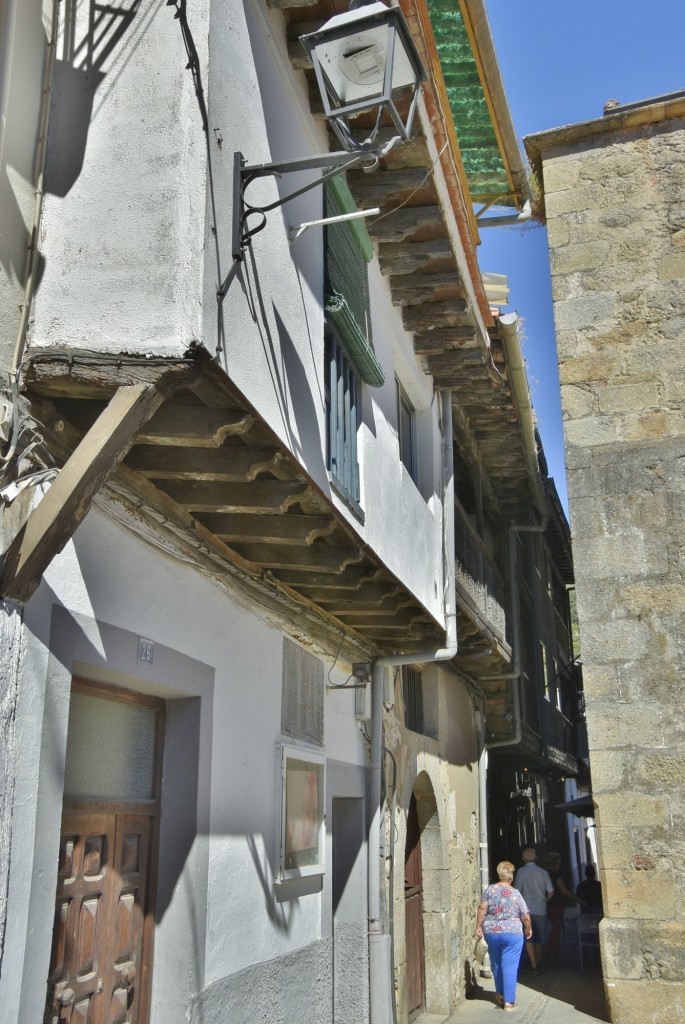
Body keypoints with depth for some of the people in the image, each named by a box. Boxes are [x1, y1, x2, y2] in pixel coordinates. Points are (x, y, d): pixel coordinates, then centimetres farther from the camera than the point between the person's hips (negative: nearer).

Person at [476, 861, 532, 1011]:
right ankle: (509, 1001, 1)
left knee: (496, 964, 17)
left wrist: (479, 926, 1)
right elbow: (525, 916, -3)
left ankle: (500, 994, 30)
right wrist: (528, 929, 14)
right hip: (512, 933, -3)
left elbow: (482, 908, -8)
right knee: (510, 966, 1)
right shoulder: (515, 893, -7)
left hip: (491, 932, 3)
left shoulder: (490, 890, -3)